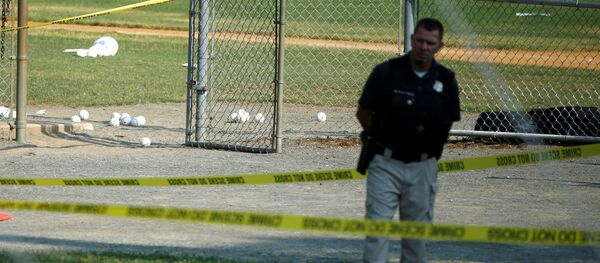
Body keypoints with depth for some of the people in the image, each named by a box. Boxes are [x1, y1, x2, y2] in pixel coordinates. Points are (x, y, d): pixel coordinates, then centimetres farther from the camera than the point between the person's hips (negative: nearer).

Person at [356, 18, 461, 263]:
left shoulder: (446, 80, 1)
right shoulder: (386, 72, -6)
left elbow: (447, 123, 10)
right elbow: (363, 113, 3)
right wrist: (382, 139, 5)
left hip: (423, 166, 2)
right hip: (386, 164, -2)